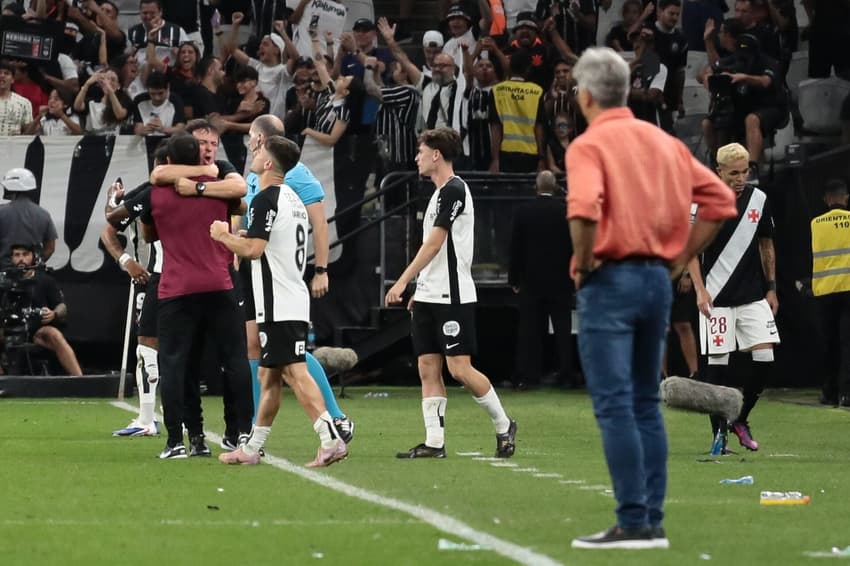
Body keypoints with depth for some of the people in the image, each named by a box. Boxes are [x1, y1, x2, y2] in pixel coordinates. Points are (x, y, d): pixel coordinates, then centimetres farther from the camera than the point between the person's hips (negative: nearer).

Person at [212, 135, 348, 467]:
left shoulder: (266, 199, -12)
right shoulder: (292, 198, 18)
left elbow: (253, 249, -19)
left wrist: (224, 236, -2)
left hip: (278, 305, -10)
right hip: (294, 300, 10)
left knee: (294, 372, -14)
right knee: (269, 376, 14)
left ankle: (331, 440, -22)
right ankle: (252, 448, 21)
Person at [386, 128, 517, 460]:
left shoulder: (453, 190, -12)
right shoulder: (440, 193, 17)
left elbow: (434, 243, -18)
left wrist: (403, 281, -20)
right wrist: (419, 289, 21)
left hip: (453, 296, -10)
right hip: (430, 296, 10)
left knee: (459, 367, -10)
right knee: (428, 368, 3)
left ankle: (503, 425, 6)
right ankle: (434, 442, 2)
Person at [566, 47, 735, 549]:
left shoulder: (589, 144, -9)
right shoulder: (665, 142, 12)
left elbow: (584, 207, -27)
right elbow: (721, 200, 11)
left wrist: (582, 262, -11)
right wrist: (681, 256, 12)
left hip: (611, 281, -7)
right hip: (658, 280, 7)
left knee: (614, 406, -6)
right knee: (646, 404, 13)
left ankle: (633, 523, -10)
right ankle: (654, 522, 12)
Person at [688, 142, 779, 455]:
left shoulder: (759, 200, 5)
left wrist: (771, 288, 13)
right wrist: (700, 290, -13)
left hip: (753, 297, 4)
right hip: (717, 297, -4)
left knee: (765, 359, -5)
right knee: (718, 362, -4)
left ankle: (740, 419, 14)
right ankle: (719, 432, 6)